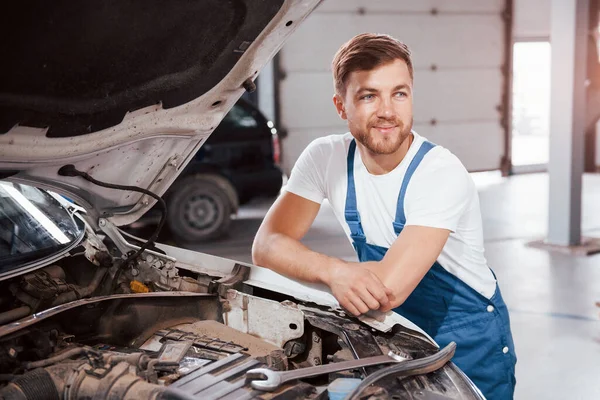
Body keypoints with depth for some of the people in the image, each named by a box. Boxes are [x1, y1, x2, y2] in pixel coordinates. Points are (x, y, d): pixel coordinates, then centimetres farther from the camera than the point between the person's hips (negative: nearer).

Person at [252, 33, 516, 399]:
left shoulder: (442, 175, -28)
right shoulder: (325, 158, -12)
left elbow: (386, 291, -35)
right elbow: (267, 245, -17)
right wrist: (334, 270, -35)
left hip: (469, 347, -3)